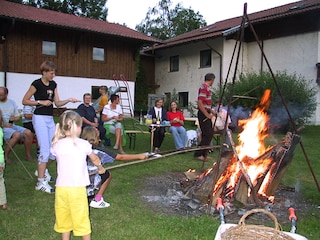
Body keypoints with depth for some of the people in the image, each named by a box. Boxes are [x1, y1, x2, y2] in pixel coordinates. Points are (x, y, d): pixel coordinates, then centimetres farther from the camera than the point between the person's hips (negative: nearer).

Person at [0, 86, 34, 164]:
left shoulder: (12, 102, 12)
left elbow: (18, 117, 16)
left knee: (28, 133, -19)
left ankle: (28, 156, -4)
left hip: (12, 126, 5)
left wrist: (13, 118, -7)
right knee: (17, 135, -32)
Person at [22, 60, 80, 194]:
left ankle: (42, 169, 35)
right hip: (39, 118, -7)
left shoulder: (53, 84, 10)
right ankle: (41, 182, -3)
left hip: (50, 119, 7)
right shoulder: (37, 84, -9)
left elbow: (57, 103, 9)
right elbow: (25, 101, -6)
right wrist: (41, 102, -13)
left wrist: (68, 100, -7)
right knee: (45, 150, -11)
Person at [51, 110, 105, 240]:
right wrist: (100, 167, 34)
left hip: (61, 188, 2)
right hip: (78, 188, -2)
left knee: (63, 217, 17)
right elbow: (95, 159, 14)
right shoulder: (83, 144, -4)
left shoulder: (57, 145, -2)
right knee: (82, 218, 10)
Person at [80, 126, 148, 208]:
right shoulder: (97, 151, -8)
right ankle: (97, 201, 15)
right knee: (107, 174, 15)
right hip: (87, 185, -5)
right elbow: (120, 157, -2)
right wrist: (139, 156, 7)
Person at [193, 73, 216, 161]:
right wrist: (207, 114, -21)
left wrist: (211, 110, 21)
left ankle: (204, 154, 20)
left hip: (206, 114, 10)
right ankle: (198, 154, -2)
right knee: (207, 134, -9)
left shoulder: (206, 88, 15)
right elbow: (200, 103, -24)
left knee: (209, 134, 13)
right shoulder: (204, 88, -17)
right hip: (203, 114, -10)